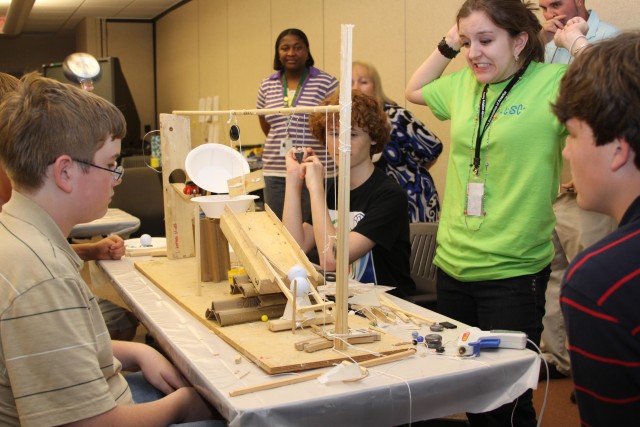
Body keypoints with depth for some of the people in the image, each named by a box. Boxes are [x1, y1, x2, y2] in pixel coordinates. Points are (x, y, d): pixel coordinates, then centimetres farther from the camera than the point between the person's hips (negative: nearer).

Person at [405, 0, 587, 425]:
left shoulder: (554, 82, -10)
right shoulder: (463, 85, 7)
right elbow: (414, 91, 26)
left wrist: (577, 42, -15)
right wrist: (447, 45, 14)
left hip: (513, 273, -6)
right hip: (452, 264, 6)